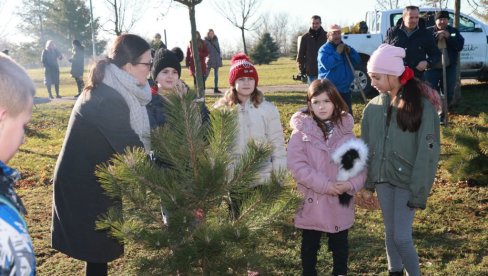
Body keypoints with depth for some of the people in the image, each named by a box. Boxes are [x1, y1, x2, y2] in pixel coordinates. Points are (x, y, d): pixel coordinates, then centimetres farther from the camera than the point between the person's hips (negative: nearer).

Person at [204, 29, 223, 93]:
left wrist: (220, 57, 8)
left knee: (216, 74, 7)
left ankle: (216, 88, 11)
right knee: (206, 74, -5)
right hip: (209, 59, -4)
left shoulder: (216, 39, 9)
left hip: (217, 59, 4)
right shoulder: (206, 41, -3)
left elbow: (219, 48, 13)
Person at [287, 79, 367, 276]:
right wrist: (324, 185, -22)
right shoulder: (301, 131, -9)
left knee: (340, 245, 19)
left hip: (341, 202, 2)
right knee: (310, 245, 16)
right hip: (312, 201, -2)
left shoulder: (345, 130, 0)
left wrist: (352, 184, -18)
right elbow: (296, 165, -17)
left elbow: (360, 162, 0)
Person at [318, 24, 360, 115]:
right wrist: (337, 53, -21)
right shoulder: (324, 49, -8)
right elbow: (327, 64, -25)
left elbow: (357, 60, 9)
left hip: (345, 89, 7)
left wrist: (350, 51, -7)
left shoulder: (345, 47, 14)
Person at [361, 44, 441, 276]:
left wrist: (419, 192, -15)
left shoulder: (423, 106, -15)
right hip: (382, 178, 5)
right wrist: (367, 183, 10)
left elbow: (428, 153, -14)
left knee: (402, 236, -4)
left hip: (406, 181, -4)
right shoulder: (374, 107, 0)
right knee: (390, 232, 16)